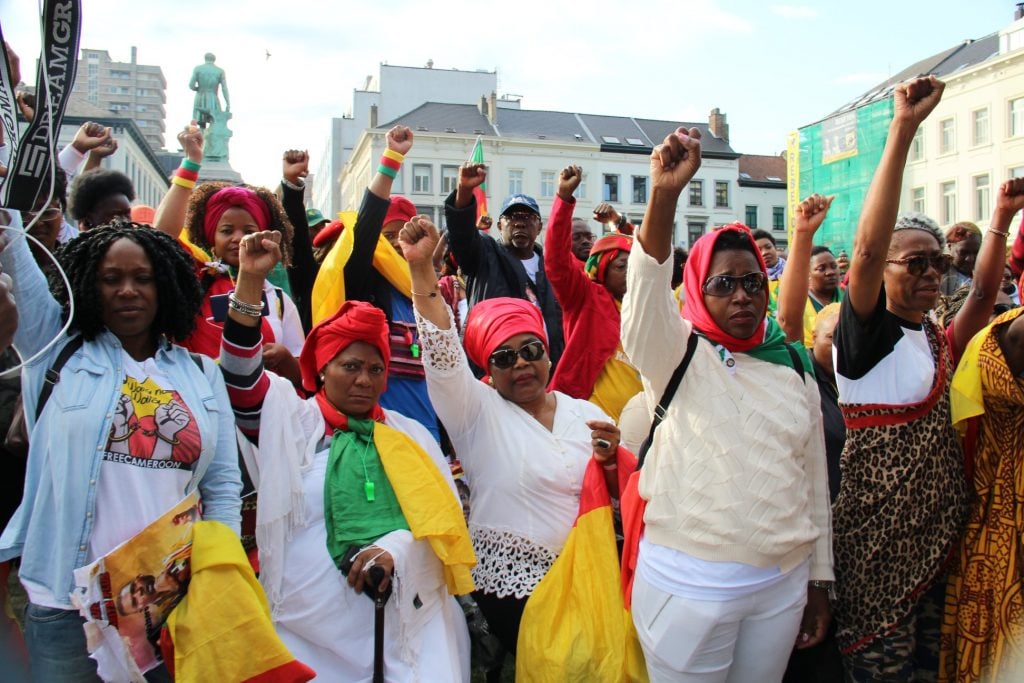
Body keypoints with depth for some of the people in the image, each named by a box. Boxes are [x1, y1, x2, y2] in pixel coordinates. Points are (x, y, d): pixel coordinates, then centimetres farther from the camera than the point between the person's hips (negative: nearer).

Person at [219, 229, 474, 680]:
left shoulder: (411, 434, 11)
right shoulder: (289, 421, 5)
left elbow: (443, 514, 7)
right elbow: (239, 379, -7)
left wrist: (396, 547, -13)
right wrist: (250, 280, -13)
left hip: (406, 622, 2)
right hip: (311, 628, -2)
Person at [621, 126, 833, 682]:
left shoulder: (794, 366, 8)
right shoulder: (677, 353, -4)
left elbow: (814, 476, 12)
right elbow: (646, 289, -26)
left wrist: (819, 580, 13)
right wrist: (665, 193, -40)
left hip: (784, 583, 4)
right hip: (689, 581, -4)